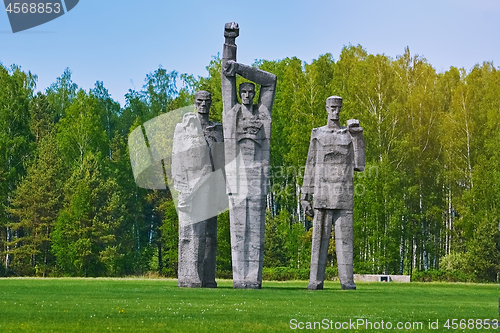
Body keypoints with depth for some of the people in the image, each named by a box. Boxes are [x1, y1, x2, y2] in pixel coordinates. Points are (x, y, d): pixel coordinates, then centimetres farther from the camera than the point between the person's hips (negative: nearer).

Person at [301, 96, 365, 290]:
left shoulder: (350, 134, 10)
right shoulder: (317, 135, 9)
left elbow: (358, 166, 2)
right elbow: (310, 167, 9)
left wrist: (358, 137, -3)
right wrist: (305, 196, 3)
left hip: (344, 194, 0)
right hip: (322, 192, 0)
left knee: (344, 236, -3)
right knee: (320, 236, -2)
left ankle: (347, 280, -1)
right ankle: (316, 280, 1)